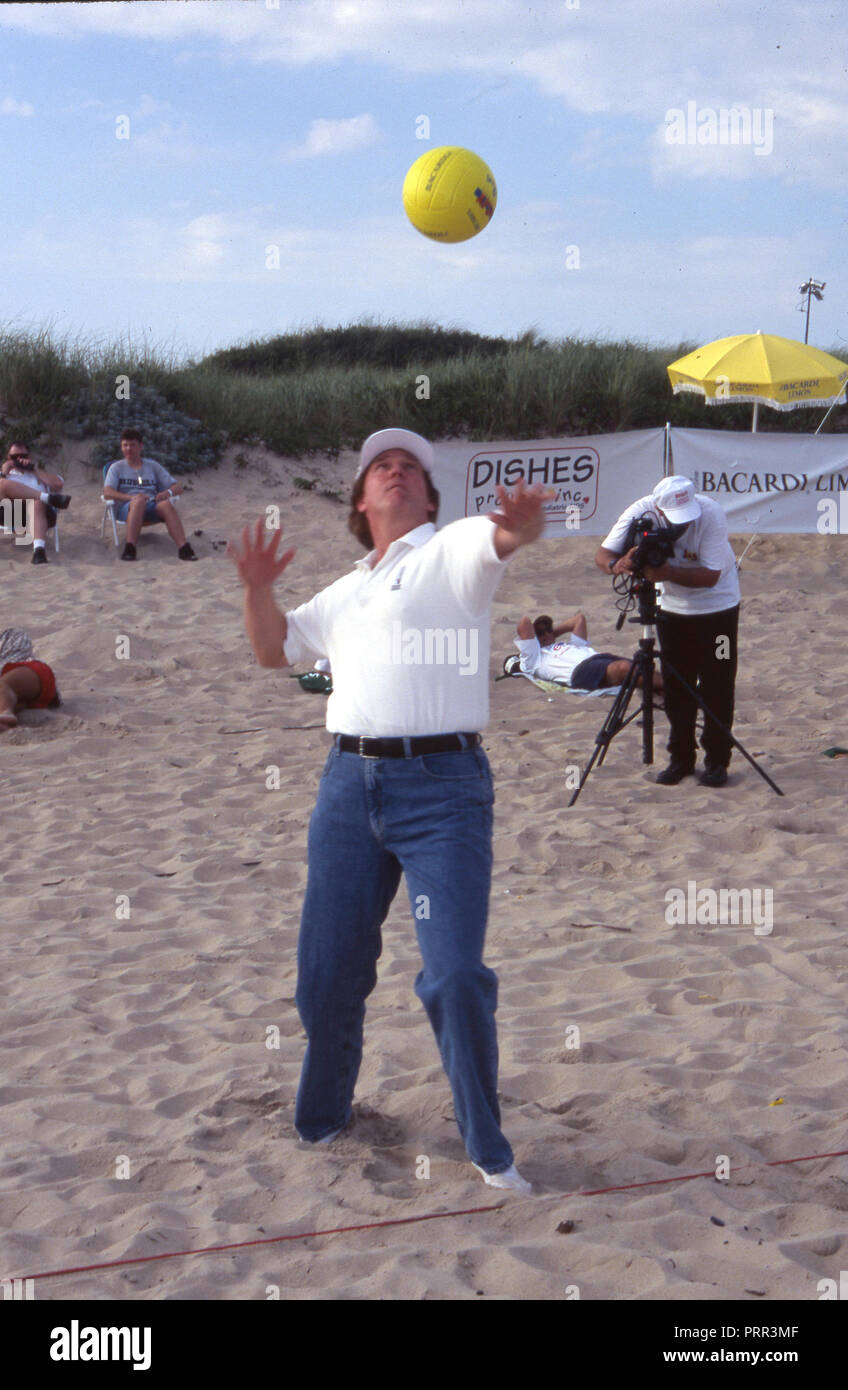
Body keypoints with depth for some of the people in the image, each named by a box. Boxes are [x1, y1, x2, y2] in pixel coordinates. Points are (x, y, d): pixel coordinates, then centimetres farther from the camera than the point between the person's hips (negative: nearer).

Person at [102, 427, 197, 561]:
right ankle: (130, 548, -50)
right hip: (126, 509, -2)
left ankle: (183, 548, -48)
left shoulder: (152, 466, 22)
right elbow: (107, 493, -2)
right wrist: (131, 497, -20)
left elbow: (178, 487, 17)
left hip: (152, 508, 2)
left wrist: (168, 493, -9)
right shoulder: (116, 467, 16)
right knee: (139, 500, -37)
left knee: (166, 504, -32)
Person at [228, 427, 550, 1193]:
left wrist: (523, 520, -44)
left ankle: (488, 1148, 11)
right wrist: (258, 586, 14)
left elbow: (501, 536, -19)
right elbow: (275, 649, 34)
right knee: (327, 973, 11)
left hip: (443, 786, -5)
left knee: (456, 975, -9)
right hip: (348, 783, 6)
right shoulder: (346, 591, 23)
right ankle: (321, 1118, 36)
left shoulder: (452, 550, 4)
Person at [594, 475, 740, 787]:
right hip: (671, 606, 3)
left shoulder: (711, 513, -27)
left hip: (716, 606, -3)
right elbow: (602, 556, -20)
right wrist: (618, 564, -43)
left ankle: (717, 760, 9)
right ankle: (681, 758, 17)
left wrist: (666, 572, -43)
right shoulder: (641, 512, -19)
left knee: (717, 686, -2)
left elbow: (710, 575, -30)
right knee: (676, 687, 6)